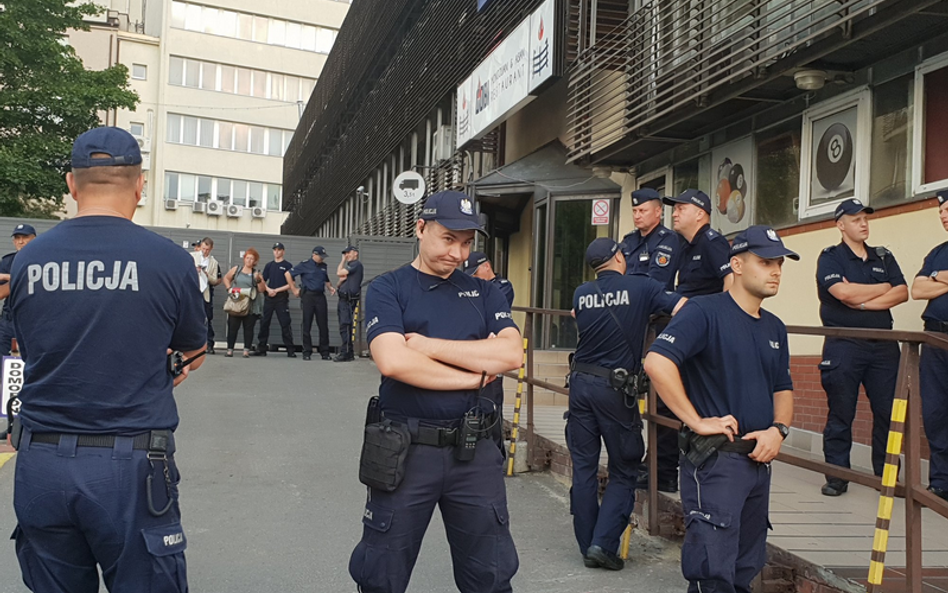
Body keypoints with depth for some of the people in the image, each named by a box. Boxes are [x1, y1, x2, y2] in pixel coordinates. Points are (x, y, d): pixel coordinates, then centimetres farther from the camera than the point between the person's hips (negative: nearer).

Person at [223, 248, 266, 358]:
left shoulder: (256, 273, 5)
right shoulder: (236, 269, 8)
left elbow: (262, 289, 2)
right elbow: (226, 278, 20)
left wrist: (258, 280, -14)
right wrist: (229, 288, 5)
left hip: (251, 307, 0)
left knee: (248, 328, 0)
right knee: (232, 327, 1)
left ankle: (246, 350, 4)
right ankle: (230, 350, 7)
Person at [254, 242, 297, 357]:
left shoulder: (288, 266, 2)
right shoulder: (269, 265, 15)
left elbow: (290, 284, -4)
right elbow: (262, 281, 13)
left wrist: (276, 290, -12)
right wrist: (268, 289, -7)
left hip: (282, 297, -4)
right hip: (268, 296, 4)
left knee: (285, 323, -7)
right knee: (264, 322, 4)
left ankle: (290, 350, -4)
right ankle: (261, 348, 10)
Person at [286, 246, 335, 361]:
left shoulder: (323, 266, 15)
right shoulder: (305, 264, -2)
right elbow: (288, 274, -1)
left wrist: (330, 288, 7)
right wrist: (294, 289, -2)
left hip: (320, 296, 4)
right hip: (308, 296, -4)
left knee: (323, 325, 2)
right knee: (307, 325, 0)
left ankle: (325, 353, 8)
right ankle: (307, 353, 6)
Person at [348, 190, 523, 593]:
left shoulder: (484, 294, 10)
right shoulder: (388, 289, -1)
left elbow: (511, 354, -8)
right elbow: (393, 361, -18)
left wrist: (429, 345, -12)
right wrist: (475, 374, -10)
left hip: (475, 451, 3)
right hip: (406, 450, -3)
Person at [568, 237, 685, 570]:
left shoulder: (581, 294, 5)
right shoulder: (641, 287, -5)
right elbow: (683, 309, -14)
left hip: (580, 383, 4)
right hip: (615, 387, -4)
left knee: (583, 468, 11)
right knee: (623, 471, 8)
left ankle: (588, 547, 15)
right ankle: (603, 544, -3)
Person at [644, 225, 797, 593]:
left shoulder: (774, 328, 14)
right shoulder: (705, 311, -11)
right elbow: (657, 362, -24)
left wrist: (778, 430, 1)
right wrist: (698, 422, -21)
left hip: (759, 461, 8)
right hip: (714, 457, -8)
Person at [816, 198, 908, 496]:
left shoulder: (884, 258, 17)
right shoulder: (830, 258, 3)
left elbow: (902, 293, 3)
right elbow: (843, 293, -14)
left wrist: (863, 301, -10)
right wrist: (883, 288, 1)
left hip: (883, 345, 4)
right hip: (843, 345, -4)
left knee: (888, 412, 1)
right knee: (840, 413, -1)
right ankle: (837, 476, 7)